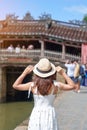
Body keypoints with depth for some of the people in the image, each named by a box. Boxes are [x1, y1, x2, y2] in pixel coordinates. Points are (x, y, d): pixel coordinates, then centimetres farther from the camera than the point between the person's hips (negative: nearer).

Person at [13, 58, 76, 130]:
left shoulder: (33, 85, -8)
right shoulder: (55, 85, -8)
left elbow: (15, 85, 3)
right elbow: (72, 86, 1)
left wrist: (24, 73, 3)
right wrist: (63, 73, 0)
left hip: (36, 115, 0)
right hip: (50, 114, 0)